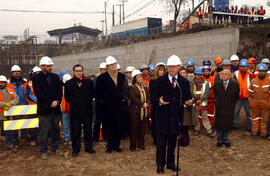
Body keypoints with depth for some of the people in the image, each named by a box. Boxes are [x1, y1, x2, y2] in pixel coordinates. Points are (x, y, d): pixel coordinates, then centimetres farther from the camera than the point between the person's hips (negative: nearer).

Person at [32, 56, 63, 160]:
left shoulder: (55, 77, 10)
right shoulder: (37, 78, -3)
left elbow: (60, 90, 6)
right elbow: (38, 93, -11)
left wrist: (57, 101, -10)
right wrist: (50, 103, -14)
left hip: (55, 108, 4)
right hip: (44, 109, -4)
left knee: (56, 130, 12)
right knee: (44, 131, 2)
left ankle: (55, 147, 26)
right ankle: (43, 151, 14)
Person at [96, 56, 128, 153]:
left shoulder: (122, 76, 10)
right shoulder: (102, 77, -2)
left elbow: (125, 89, 16)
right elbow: (98, 91, 0)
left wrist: (124, 99, 8)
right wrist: (101, 100, -1)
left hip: (119, 106, 3)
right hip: (108, 107, -3)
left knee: (118, 127, 7)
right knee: (109, 126, 3)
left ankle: (116, 145, 19)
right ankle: (109, 146, 15)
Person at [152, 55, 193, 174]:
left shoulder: (184, 82, 5)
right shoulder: (160, 81, -1)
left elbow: (188, 97, 8)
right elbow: (154, 96, 1)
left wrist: (188, 101, -14)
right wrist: (159, 101, -20)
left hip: (176, 118, 2)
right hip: (163, 117, -2)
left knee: (173, 142, 15)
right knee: (161, 143, 5)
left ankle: (170, 163, 31)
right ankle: (160, 165, 19)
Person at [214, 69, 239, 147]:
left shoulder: (235, 84, -6)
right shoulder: (217, 84, -1)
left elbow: (236, 96, 5)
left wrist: (232, 103, 7)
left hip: (230, 108, -1)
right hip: (219, 107, 1)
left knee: (228, 124, 5)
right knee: (219, 124, 6)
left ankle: (226, 140, 21)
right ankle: (219, 140, 19)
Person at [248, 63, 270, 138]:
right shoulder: (253, 81, 4)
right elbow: (249, 92, 9)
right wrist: (250, 101, 3)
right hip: (254, 103, 2)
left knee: (264, 119, 8)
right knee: (255, 118, 10)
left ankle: (263, 132, 18)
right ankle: (255, 130, 20)